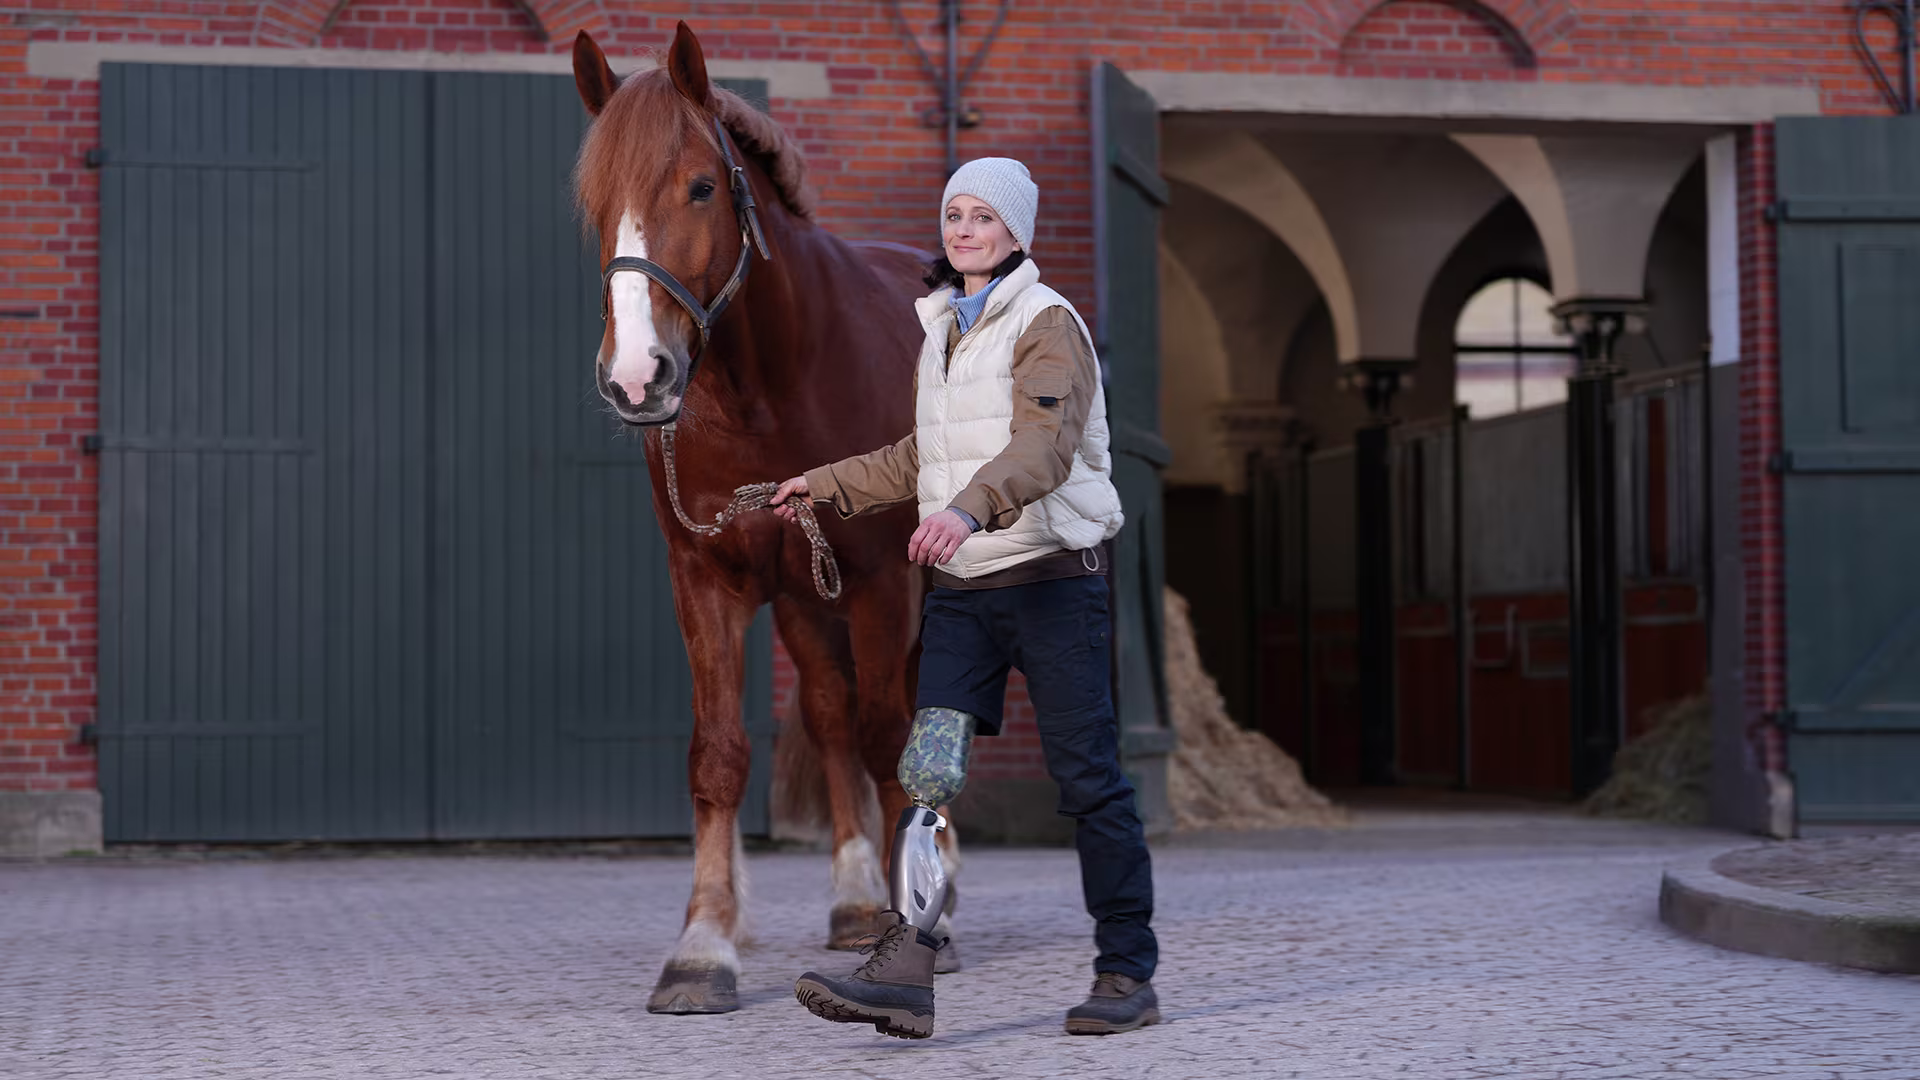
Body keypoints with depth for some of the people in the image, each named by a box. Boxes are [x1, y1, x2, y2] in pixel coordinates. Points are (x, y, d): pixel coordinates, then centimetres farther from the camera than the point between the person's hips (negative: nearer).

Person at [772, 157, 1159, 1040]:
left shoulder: (1048, 323, -6)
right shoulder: (941, 330, 18)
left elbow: (1043, 444, -24)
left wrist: (970, 507, -41)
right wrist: (823, 486, 27)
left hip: (1053, 577, -7)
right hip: (960, 585, 7)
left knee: (1087, 779, -3)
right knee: (929, 773, -5)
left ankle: (1128, 974, 6)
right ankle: (907, 970, -9)